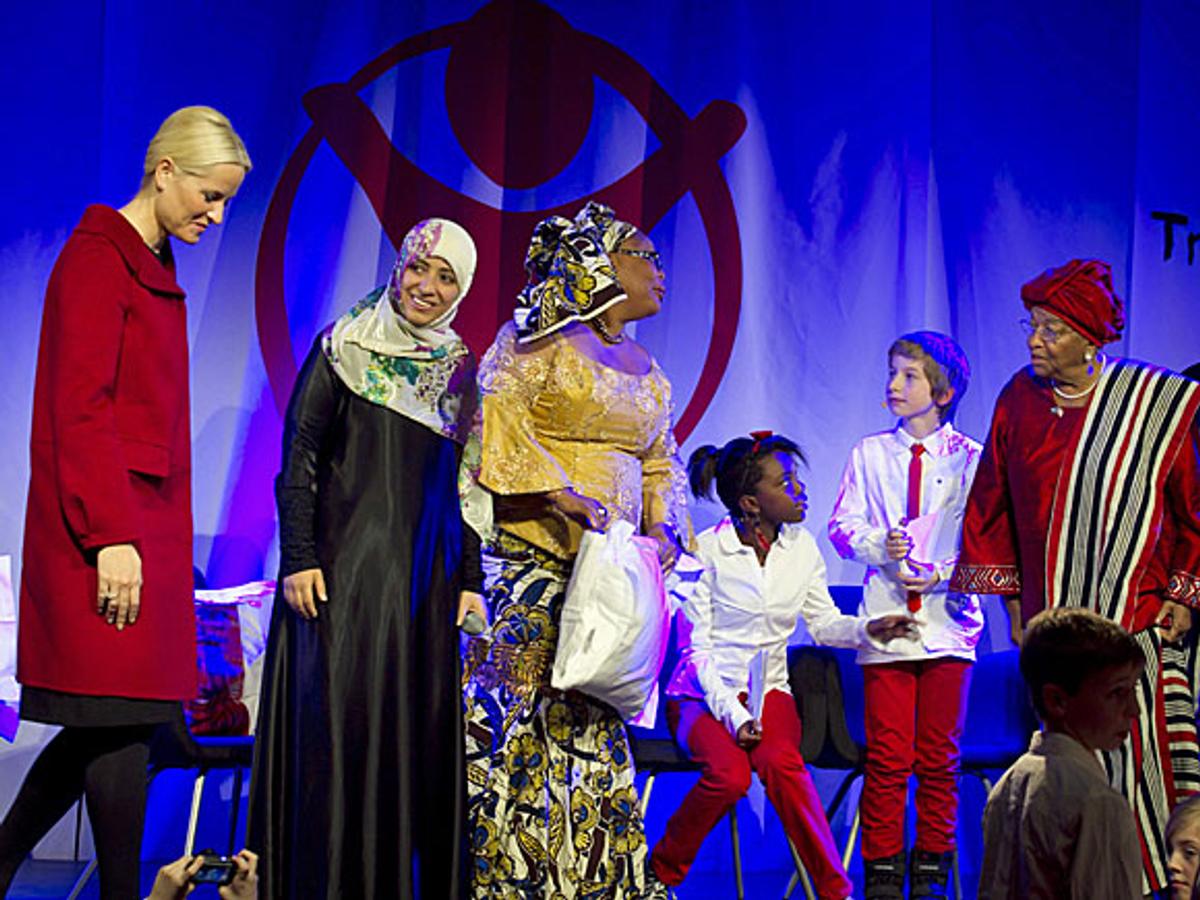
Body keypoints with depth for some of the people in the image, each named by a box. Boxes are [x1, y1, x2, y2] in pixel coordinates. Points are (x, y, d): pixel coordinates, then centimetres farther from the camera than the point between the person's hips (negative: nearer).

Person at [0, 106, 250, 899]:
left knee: (109, 726, 9)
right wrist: (111, 537, -20)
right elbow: (79, 410, -16)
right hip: (105, 535, -9)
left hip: (144, 527, 9)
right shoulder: (97, 259, -9)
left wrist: (159, 536, 14)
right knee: (121, 723, -6)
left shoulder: (153, 269, 18)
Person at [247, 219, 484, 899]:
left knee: (422, 726, 3)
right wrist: (299, 558, -12)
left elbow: (463, 481, 14)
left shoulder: (460, 370, 12)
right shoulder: (344, 349, -1)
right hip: (345, 566, -4)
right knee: (340, 716, -6)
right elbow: (299, 458, -4)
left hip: (425, 575, 4)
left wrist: (470, 579, 8)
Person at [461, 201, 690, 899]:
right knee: (515, 711, -8)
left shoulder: (645, 368, 20)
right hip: (530, 555, -7)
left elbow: (661, 461, 23)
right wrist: (556, 491, -21)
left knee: (589, 721, 6)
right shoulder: (541, 339, -3)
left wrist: (663, 526, 5)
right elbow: (497, 415, -13)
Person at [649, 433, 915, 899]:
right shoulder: (707, 551, -9)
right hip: (702, 695, -3)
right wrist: (733, 714, -20)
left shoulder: (801, 547, 4)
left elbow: (823, 624, 13)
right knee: (730, 773, -33)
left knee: (780, 761, -32)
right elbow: (696, 648, -9)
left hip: (767, 689, 3)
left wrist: (868, 629, -9)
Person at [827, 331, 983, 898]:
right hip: (886, 618, 1)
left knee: (939, 757, 3)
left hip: (948, 617, -1)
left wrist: (940, 574, -14)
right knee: (887, 755, -2)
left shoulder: (968, 458, 4)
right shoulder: (869, 454, 11)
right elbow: (843, 527, 7)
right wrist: (879, 544, -12)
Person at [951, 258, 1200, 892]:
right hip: (1050, 618, 4)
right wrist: (1011, 599, 13)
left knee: (1130, 752, -7)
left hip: (1136, 617, -4)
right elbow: (991, 505, 15)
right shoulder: (1020, 400, 5)